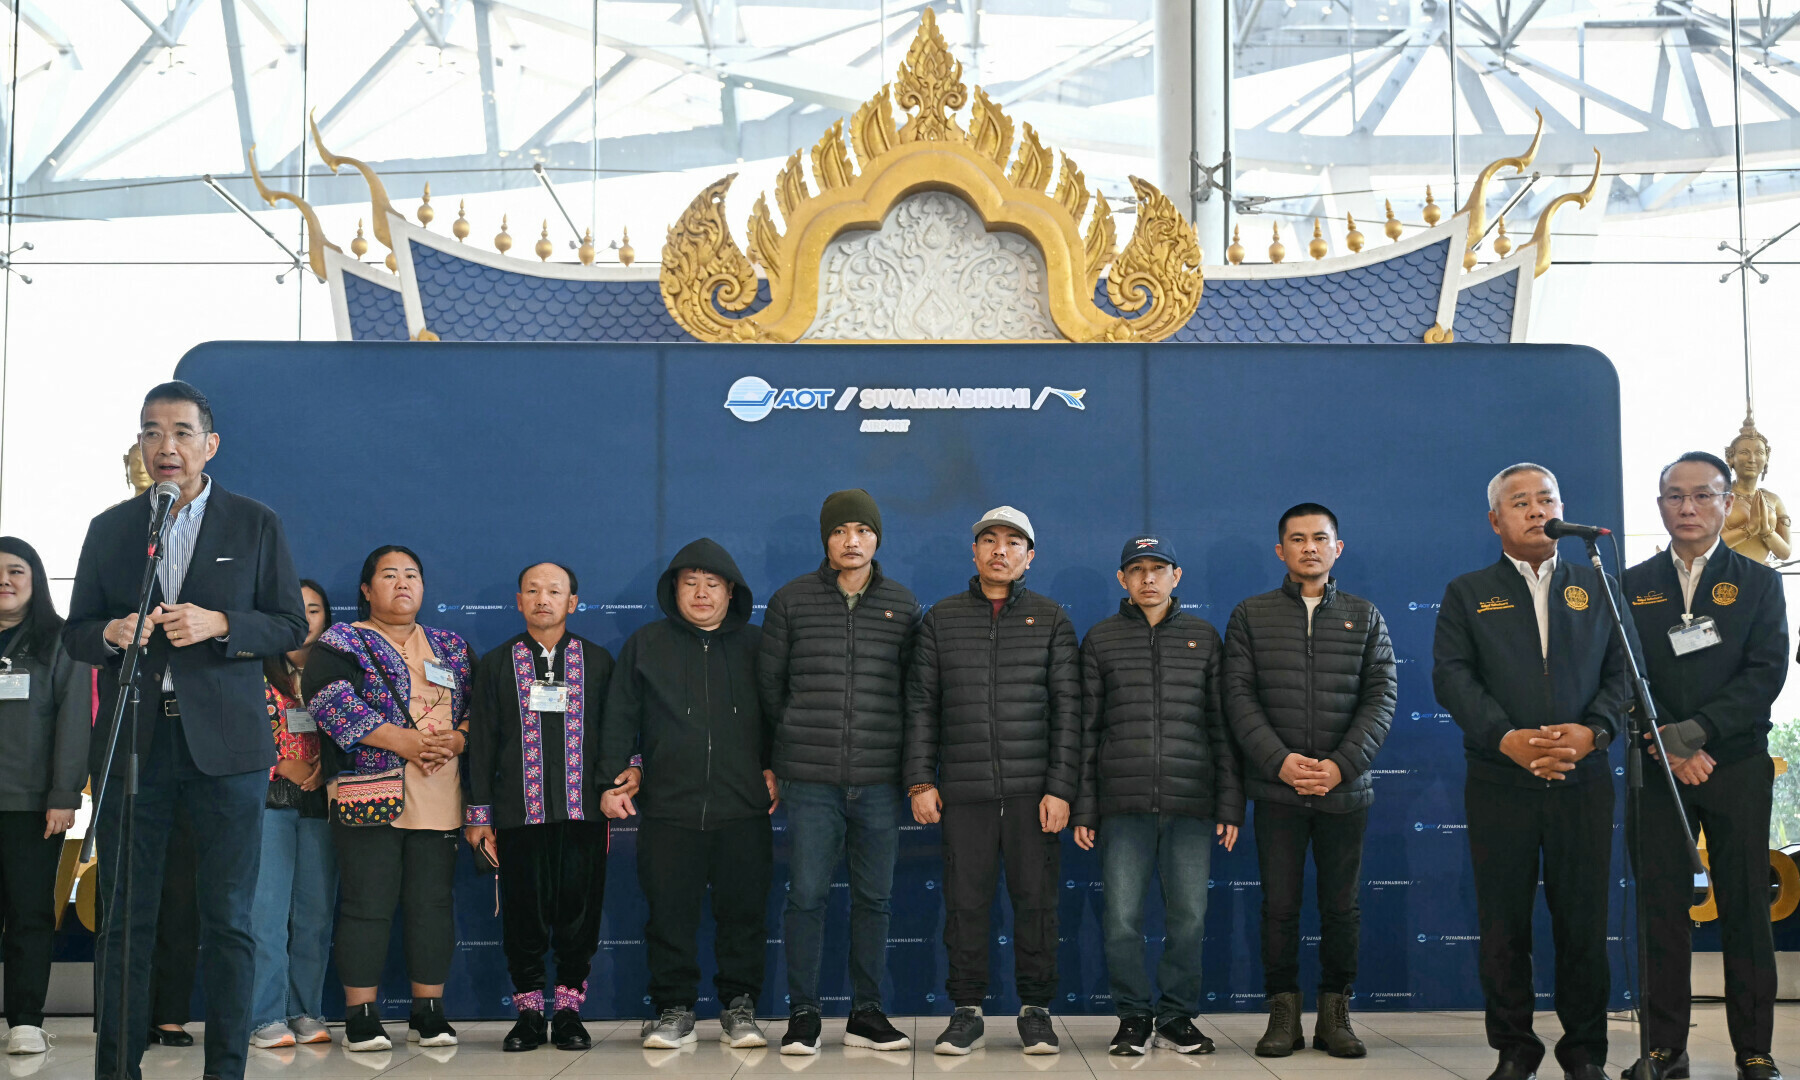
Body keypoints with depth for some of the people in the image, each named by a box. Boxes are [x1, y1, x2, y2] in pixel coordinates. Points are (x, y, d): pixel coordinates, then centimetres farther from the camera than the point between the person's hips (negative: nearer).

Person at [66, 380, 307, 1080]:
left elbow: (291, 626, 3)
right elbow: (75, 634, 13)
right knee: (125, 915, 4)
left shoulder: (255, 525, 6)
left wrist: (220, 624, -14)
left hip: (225, 746, -2)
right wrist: (111, 634, -9)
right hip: (131, 744, 2)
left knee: (228, 920, 1)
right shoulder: (109, 530, 12)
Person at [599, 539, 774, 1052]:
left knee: (744, 912, 3)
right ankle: (674, 1009, 14)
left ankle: (740, 1007, 16)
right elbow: (619, 717, 11)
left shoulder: (756, 645, 11)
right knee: (670, 913, 2)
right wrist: (616, 775, 1)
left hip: (744, 810, 0)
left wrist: (776, 769, 5)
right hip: (668, 810, 0)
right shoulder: (646, 644, 11)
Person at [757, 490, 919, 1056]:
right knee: (807, 896, -1)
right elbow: (769, 682, 11)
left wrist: (883, 739, 10)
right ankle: (803, 1014, 10)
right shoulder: (791, 600, 5)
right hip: (810, 780, -1)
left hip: (879, 780, 2)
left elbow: (913, 687, 14)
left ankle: (866, 1013, 17)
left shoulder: (903, 604, 8)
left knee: (874, 898, 6)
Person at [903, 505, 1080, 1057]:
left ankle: (1036, 1011, 13)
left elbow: (1068, 707, 4)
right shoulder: (942, 618, 11)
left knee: (1036, 900, 1)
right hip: (964, 789, 1)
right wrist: (921, 780, 1)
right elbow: (921, 705, 10)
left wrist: (1061, 787, -5)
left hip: (1034, 789, 0)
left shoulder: (1051, 618, 9)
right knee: (965, 902, 1)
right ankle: (966, 1014, 12)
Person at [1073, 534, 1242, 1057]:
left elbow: (1223, 726, 10)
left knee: (1189, 916, 2)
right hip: (1123, 803, 0)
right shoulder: (1101, 639, 9)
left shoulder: (1203, 637, 11)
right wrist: (1082, 807, 3)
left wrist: (1230, 804, 3)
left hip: (1191, 802, 1)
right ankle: (1133, 1016, 13)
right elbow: (1086, 728, 8)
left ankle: (1177, 1016, 16)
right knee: (1122, 918, -1)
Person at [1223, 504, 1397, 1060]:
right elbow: (1239, 695, 0)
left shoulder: (1365, 616, 10)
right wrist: (1280, 760, -13)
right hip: (1277, 789, -1)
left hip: (1346, 788, 1)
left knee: (1342, 906, 5)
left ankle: (1335, 1013, 16)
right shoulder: (1250, 616, 8)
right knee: (1280, 904, 1)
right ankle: (1283, 1012, 11)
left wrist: (1342, 764, -11)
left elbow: (1381, 695, 3)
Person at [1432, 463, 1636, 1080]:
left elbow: (1623, 670, 6)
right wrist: (1506, 738, -16)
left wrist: (1593, 730, -13)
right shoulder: (1467, 594, 10)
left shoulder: (1597, 587, 14)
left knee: (1584, 923, 4)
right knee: (1504, 925, 3)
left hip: (1584, 781, 1)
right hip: (1500, 785, -1)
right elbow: (1451, 675, -1)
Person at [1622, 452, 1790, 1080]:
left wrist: (1698, 729, -15)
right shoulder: (1633, 586, 10)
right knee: (1662, 909, 1)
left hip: (1738, 767, -1)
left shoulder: (1758, 583, 8)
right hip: (1660, 769, 1)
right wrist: (1665, 742, -11)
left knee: (1745, 910, 1)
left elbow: (1766, 674, -3)